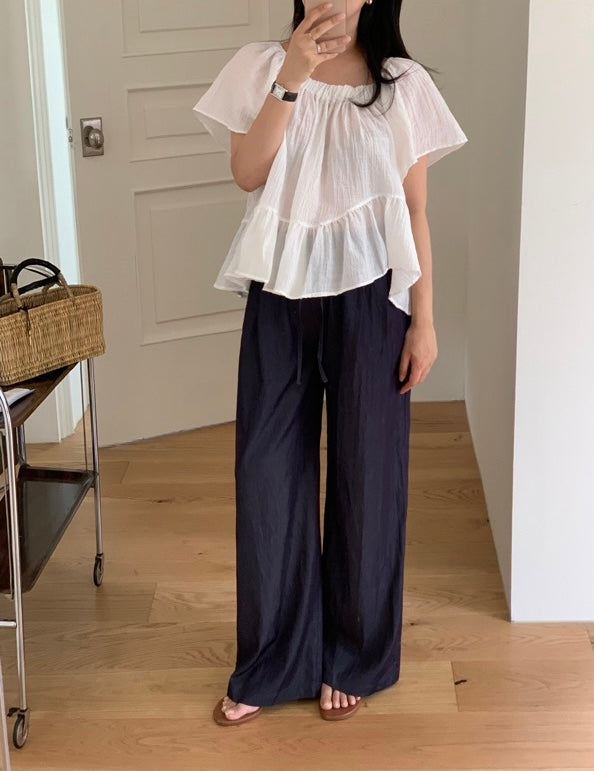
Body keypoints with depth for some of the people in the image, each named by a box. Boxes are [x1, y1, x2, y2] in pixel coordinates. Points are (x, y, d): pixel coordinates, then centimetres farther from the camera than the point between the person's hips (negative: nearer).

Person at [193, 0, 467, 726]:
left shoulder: (404, 84, 1)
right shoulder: (260, 66, 4)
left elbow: (415, 211, 1)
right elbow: (247, 173, -8)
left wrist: (424, 319, -3)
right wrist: (291, 78, -17)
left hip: (368, 295, -1)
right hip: (280, 293, 2)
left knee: (365, 472, 6)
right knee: (267, 472, 5)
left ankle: (351, 659, 24)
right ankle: (271, 663, 21)